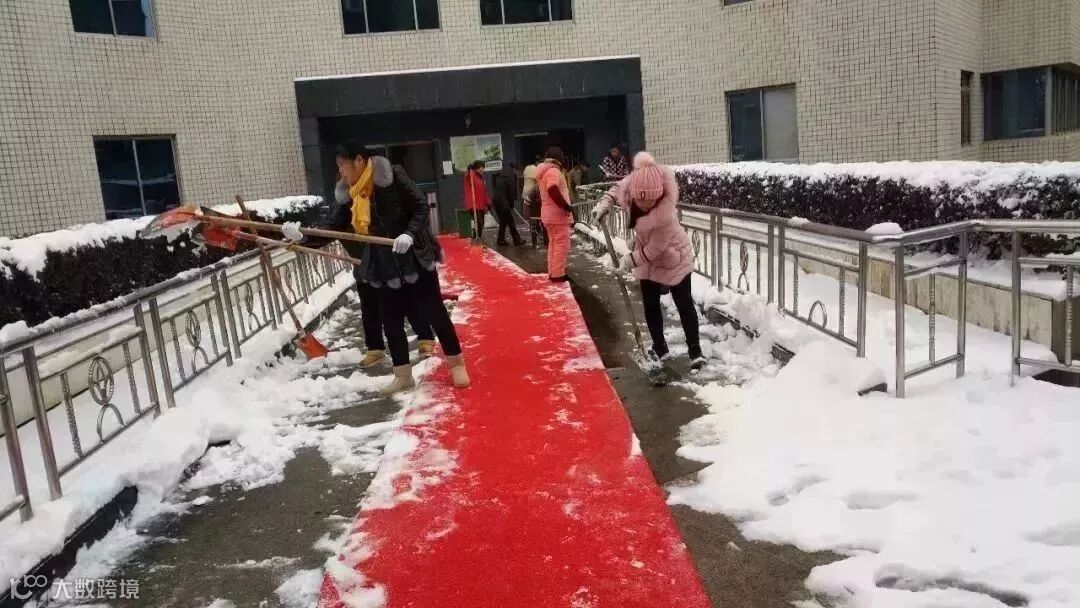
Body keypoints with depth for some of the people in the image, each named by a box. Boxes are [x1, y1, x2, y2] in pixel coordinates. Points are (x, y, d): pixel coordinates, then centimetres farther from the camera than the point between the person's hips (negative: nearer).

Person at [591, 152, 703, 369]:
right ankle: (659, 347, 27)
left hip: (673, 258, -6)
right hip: (648, 259, 6)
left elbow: (654, 250, -28)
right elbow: (618, 188, 2)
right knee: (650, 305, 12)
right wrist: (606, 202, -13)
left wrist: (630, 260, -17)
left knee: (684, 304, 3)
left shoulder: (665, 215, -40)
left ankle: (695, 351, 13)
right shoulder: (631, 184, -24)